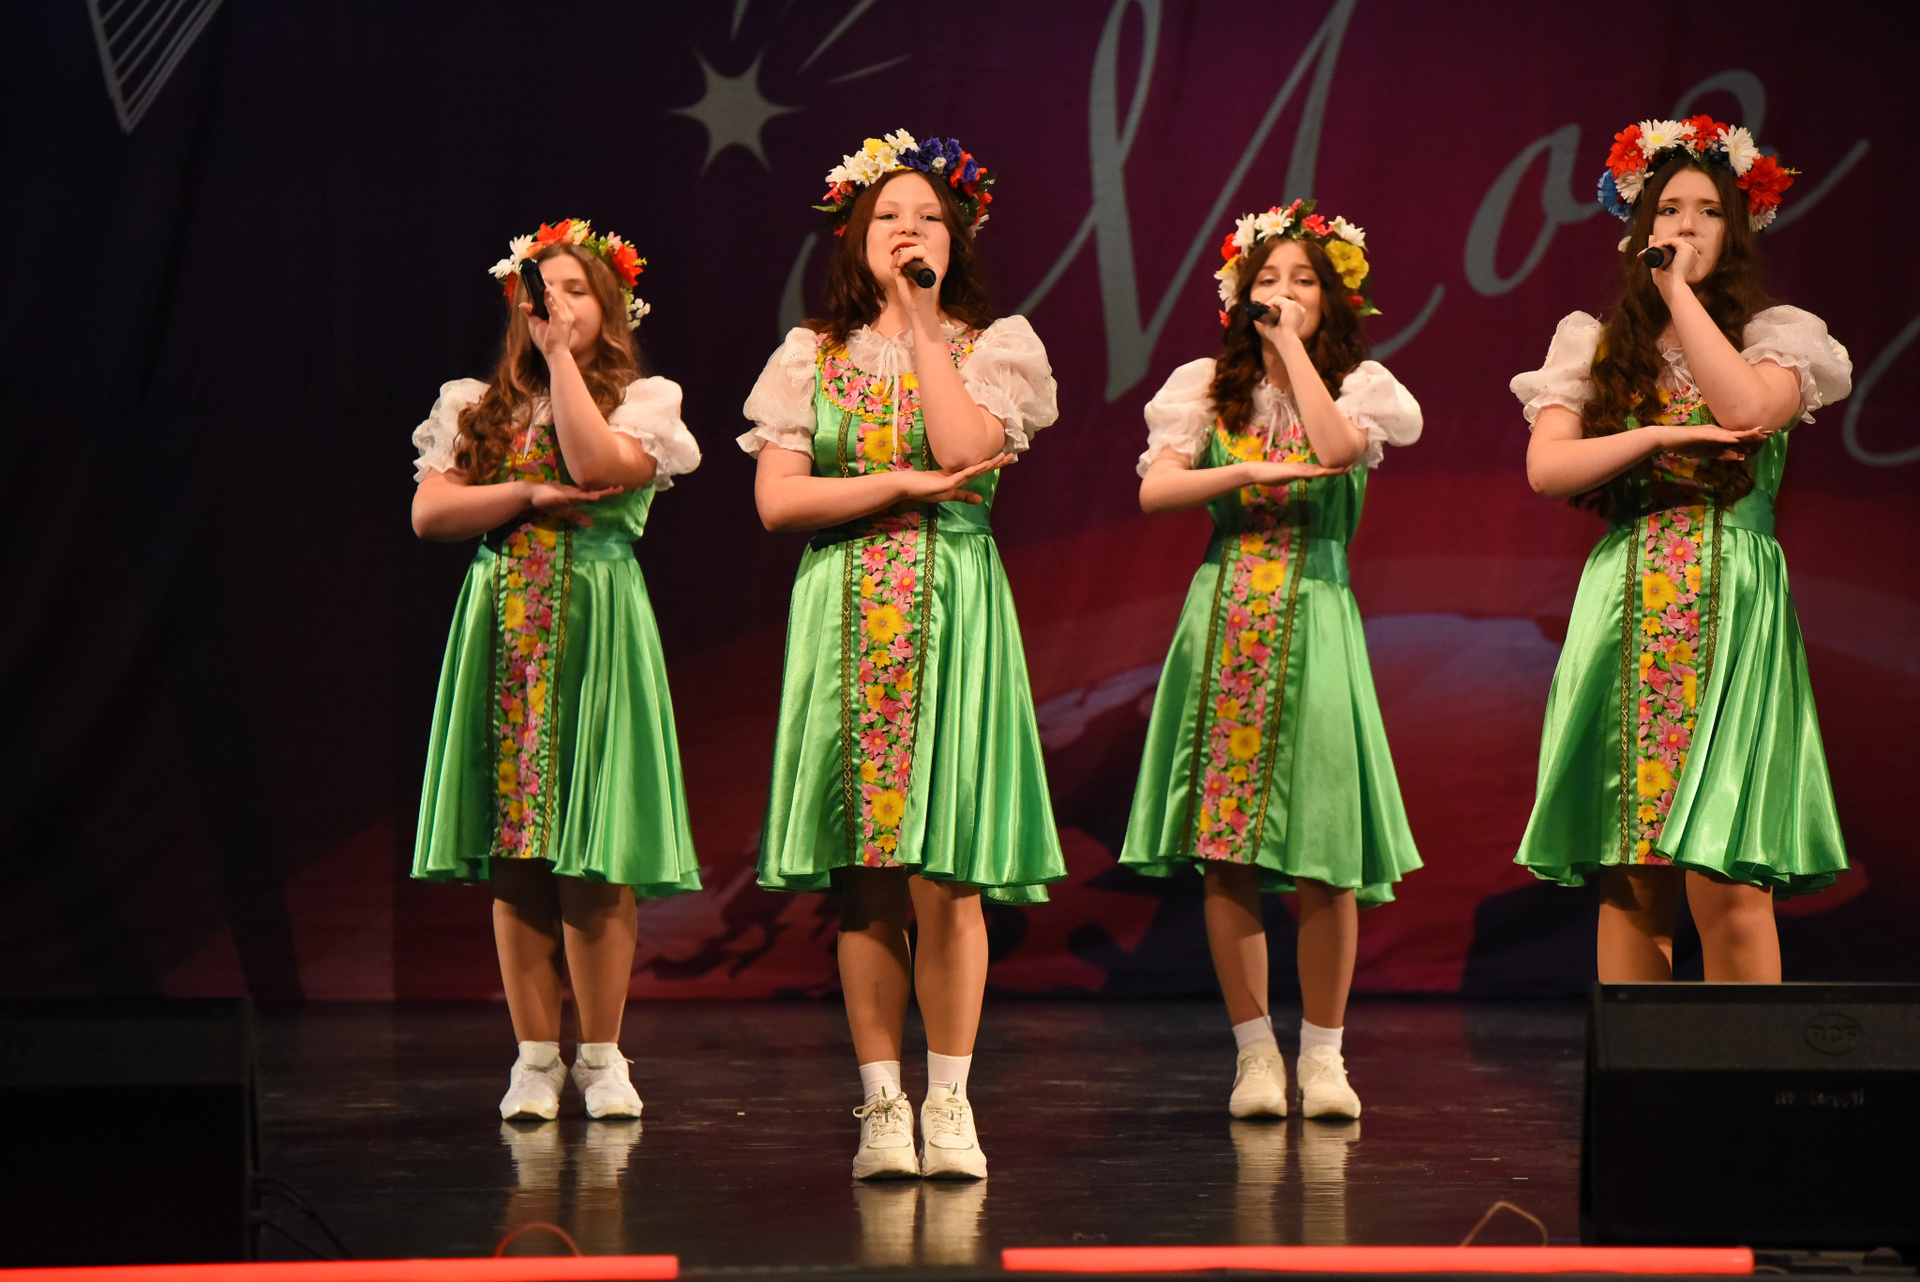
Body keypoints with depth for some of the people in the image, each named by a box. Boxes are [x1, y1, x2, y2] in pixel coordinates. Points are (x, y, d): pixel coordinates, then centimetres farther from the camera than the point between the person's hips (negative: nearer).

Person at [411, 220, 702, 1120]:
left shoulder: (641, 402, 6)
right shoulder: (478, 409, 14)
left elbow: (598, 464, -15)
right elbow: (428, 512, 3)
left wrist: (562, 356, -10)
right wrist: (530, 497, -8)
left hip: (594, 632, -3)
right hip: (501, 634, 3)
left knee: (593, 860, -5)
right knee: (514, 861, 1)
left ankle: (600, 1055, 4)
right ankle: (535, 1055, 6)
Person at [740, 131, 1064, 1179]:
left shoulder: (994, 345, 7)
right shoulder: (812, 354, 11)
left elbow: (965, 449, -13)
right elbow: (776, 501, 1)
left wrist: (923, 323, -7)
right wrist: (898, 486, -8)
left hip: (952, 610, -1)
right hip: (845, 613, 1)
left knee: (944, 875, -7)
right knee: (865, 880, 0)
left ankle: (948, 1101, 1)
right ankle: (881, 1102, 5)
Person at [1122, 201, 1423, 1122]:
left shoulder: (1360, 385, 6)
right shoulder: (1206, 387, 10)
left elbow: (1337, 445, -16)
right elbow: (1154, 489, -2)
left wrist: (1292, 341, -9)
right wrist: (1252, 472, -13)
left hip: (1313, 618, -1)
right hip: (1224, 618, 1)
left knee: (1321, 855, -5)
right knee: (1224, 856, -1)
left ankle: (1323, 1053, 7)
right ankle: (1255, 1053, 7)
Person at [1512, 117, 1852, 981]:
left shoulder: (1774, 336, 9)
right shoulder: (1592, 345, 13)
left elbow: (1749, 406, -14)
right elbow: (1546, 467, 0)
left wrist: (1681, 291, -5)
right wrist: (1665, 436, -10)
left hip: (1733, 616, -2)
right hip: (1626, 610, 2)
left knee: (1726, 887, -11)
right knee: (1630, 885, -1)